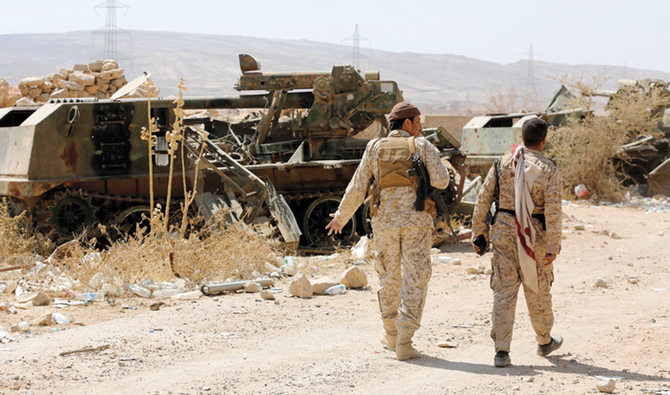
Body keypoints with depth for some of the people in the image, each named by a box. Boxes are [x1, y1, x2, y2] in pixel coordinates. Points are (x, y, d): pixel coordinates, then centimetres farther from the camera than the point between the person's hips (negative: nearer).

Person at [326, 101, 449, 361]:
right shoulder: (422, 146, -1)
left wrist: (341, 216, 18)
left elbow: (357, 189, 5)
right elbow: (441, 181, -10)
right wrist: (430, 170, 13)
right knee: (414, 281, 0)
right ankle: (404, 343, -9)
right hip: (416, 221, -3)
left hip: (385, 221, 3)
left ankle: (390, 335, 32)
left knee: (389, 277, 18)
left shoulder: (374, 149, 5)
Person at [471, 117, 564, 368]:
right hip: (534, 235, -2)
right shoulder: (548, 169, -7)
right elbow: (552, 210, -13)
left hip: (504, 231, 2)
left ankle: (501, 351, -3)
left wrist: (479, 233, 10)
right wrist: (553, 246, -10)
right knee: (537, 291, 14)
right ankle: (544, 342, 34)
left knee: (504, 291, 3)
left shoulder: (503, 163, 2)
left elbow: (483, 199, 3)